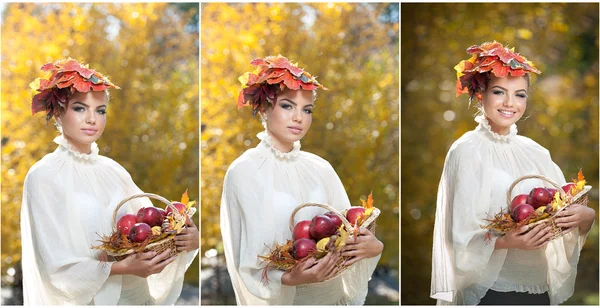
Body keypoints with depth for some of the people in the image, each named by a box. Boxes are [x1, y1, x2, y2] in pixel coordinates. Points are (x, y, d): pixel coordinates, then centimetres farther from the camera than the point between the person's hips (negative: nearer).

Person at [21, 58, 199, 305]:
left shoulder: (113, 170, 4)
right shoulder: (44, 176, -10)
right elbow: (56, 267, -15)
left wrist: (186, 239, -18)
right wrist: (124, 268, -25)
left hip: (137, 294, 5)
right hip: (87, 299, -5)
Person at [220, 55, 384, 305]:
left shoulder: (320, 168, 2)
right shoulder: (243, 172, -11)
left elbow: (346, 234, 2)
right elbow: (246, 262, -14)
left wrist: (373, 247, -18)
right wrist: (288, 278, -30)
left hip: (333, 292, 4)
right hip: (279, 297, -4)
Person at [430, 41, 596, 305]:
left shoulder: (535, 152, 6)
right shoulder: (468, 150, -9)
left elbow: (561, 212, 6)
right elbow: (463, 235, -14)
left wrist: (586, 216, -14)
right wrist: (509, 241, -29)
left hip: (541, 288, 5)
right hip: (490, 290, -5)